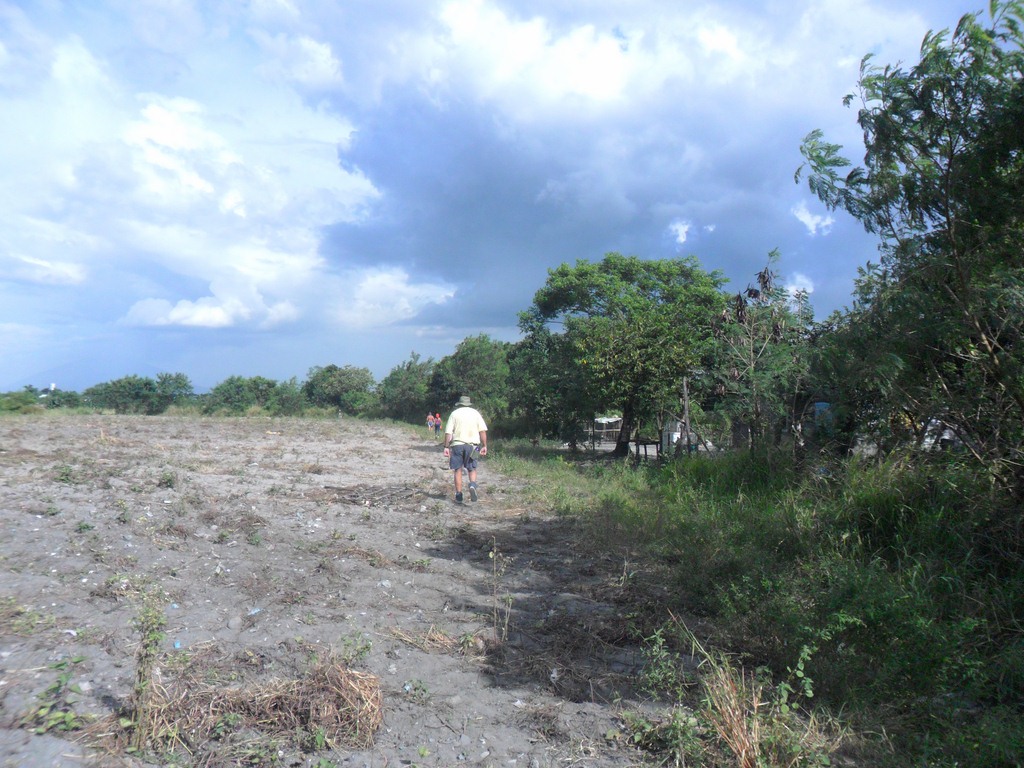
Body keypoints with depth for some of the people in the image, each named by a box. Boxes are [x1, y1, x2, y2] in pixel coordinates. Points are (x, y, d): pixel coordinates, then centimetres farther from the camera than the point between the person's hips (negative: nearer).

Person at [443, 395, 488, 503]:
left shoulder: (454, 413, 6)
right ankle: (472, 485, -17)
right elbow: (483, 431, 1)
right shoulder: (475, 413, 9)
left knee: (458, 470, 7)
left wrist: (446, 447, 1)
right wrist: (484, 446, 3)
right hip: (472, 445, 1)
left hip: (457, 444, 0)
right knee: (472, 469, 11)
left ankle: (459, 495, 6)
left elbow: (448, 432, -2)